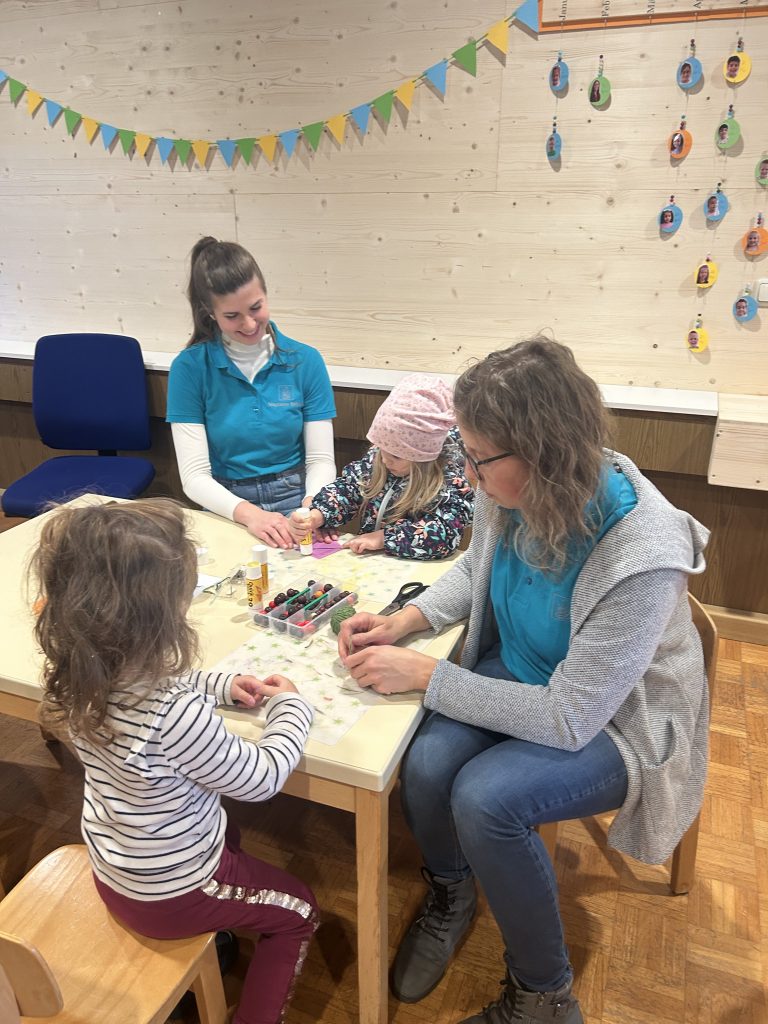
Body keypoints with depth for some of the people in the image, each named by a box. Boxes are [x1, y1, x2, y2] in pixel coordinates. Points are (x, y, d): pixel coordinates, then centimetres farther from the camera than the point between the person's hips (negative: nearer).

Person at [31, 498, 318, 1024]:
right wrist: (291, 707, -11)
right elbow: (262, 779, -25)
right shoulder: (176, 715, -42)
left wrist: (218, 685, -4)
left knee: (227, 834, 36)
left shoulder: (81, 678, -19)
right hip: (173, 894, -6)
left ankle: (217, 938, 50)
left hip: (112, 871, 7)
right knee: (298, 911, 20)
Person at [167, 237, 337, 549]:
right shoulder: (189, 367, -3)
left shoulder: (306, 361, 0)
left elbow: (321, 460, 0)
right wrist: (248, 513, -24)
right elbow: (194, 476, -7)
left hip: (295, 507, 1)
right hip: (227, 513, 0)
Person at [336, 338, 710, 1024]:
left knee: (485, 797, -28)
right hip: (517, 672, 5)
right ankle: (450, 895, 16)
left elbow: (569, 719, -28)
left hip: (615, 722, -5)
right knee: (427, 765, -20)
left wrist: (424, 676, -25)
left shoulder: (642, 557, -34)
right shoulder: (512, 496, -16)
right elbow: (474, 572, 7)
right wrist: (405, 621, -9)